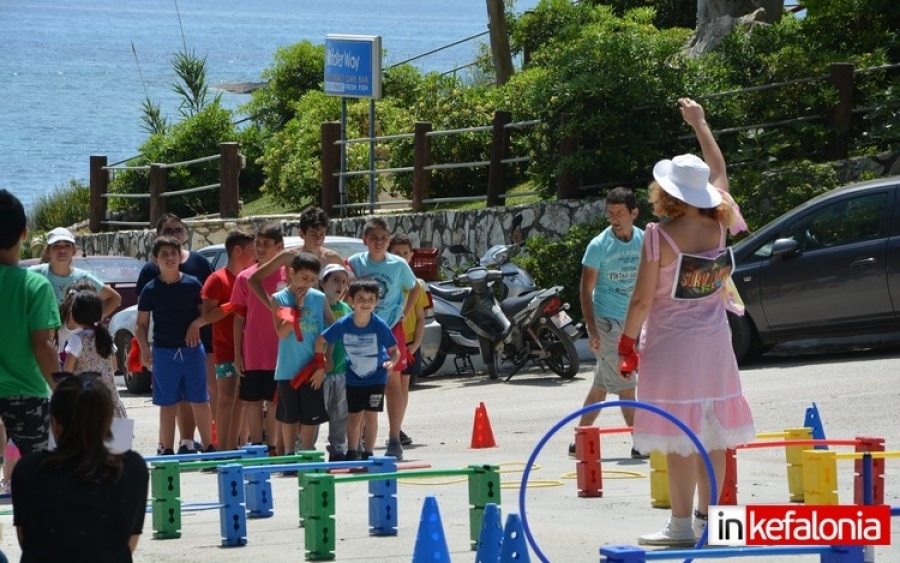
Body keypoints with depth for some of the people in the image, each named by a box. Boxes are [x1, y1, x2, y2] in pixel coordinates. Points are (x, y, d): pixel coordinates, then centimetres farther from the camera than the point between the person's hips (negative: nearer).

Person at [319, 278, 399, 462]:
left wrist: (391, 362, -33)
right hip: (353, 378, 1)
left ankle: (368, 453, 12)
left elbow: (394, 350, -15)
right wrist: (326, 359, -6)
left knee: (371, 415, 0)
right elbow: (323, 340, -2)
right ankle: (352, 453, 21)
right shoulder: (343, 325, -18)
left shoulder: (380, 326, -21)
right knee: (354, 416, 7)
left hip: (376, 377, -1)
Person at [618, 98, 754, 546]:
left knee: (679, 436, -4)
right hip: (713, 341, 6)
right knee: (710, 433, 11)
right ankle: (706, 518, 17)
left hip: (671, 343, -6)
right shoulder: (716, 225, 0)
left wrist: (628, 342, -1)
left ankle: (682, 525, -3)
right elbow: (718, 171, 17)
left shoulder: (659, 236, -16)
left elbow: (642, 299, -13)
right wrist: (699, 123, 29)